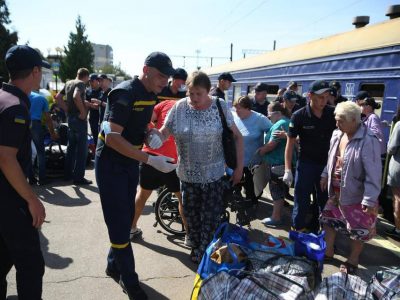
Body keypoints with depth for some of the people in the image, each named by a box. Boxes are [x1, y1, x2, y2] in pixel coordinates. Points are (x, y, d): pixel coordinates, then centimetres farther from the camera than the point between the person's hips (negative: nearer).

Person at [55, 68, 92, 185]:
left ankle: (68, 174, 24)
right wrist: (83, 112, -21)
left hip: (70, 118, 9)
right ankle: (78, 177, 0)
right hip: (79, 119, -8)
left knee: (71, 147, 17)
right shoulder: (81, 84, -12)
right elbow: (76, 97, -30)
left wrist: (67, 109, 11)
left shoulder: (68, 83, 13)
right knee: (81, 149, -2)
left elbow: (58, 97, 14)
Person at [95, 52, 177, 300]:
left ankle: (114, 266, 35)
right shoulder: (125, 93, -21)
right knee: (119, 223, -1)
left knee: (126, 218, 16)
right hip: (111, 164, -8)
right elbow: (112, 138, -29)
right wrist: (151, 160, -32)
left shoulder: (150, 95, 5)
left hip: (131, 163, 8)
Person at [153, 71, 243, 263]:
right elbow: (163, 133, -4)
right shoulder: (179, 107, -5)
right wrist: (154, 136, -28)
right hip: (188, 174, 2)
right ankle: (196, 248, 36)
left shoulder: (220, 106, -6)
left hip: (214, 174, -1)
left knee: (211, 217, 4)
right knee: (191, 215, 14)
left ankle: (205, 254, 24)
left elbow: (237, 136, -1)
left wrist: (239, 167, -3)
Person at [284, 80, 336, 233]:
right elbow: (290, 143, -9)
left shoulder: (333, 113, -7)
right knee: (302, 201, 5)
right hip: (306, 164, -3)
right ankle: (298, 231, 23)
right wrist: (287, 170, -13)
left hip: (327, 164, 3)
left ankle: (315, 230, 33)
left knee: (323, 201, 15)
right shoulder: (299, 116, -13)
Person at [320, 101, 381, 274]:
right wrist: (325, 175, 16)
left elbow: (373, 173, -24)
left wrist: (370, 199, -24)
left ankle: (352, 261, 32)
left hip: (356, 195, -7)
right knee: (329, 220, 18)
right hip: (336, 192, 7)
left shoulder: (368, 141, -24)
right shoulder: (337, 135, -1)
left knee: (358, 229, 10)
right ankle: (328, 252, 38)